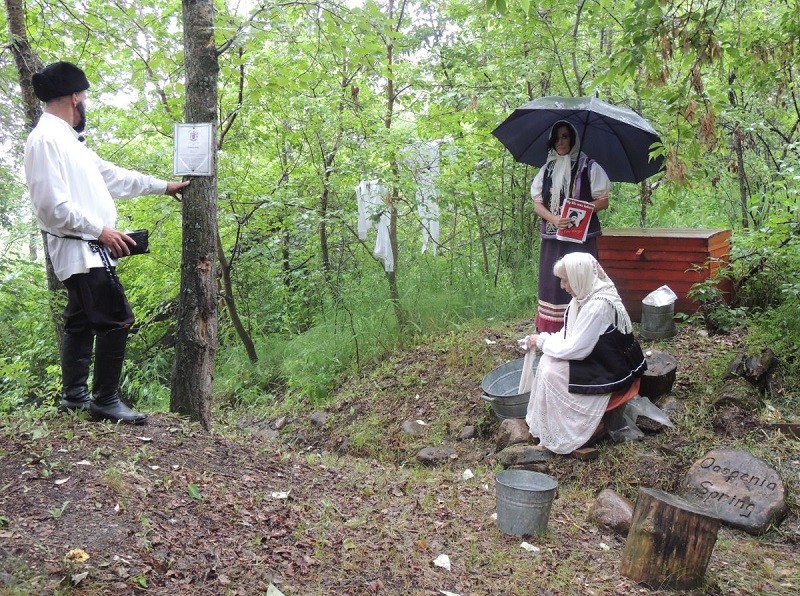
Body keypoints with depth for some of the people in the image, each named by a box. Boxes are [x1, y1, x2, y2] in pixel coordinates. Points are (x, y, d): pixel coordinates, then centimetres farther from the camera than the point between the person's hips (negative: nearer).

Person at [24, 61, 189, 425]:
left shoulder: (67, 139, 17)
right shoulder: (46, 139, -15)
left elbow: (111, 174, 23)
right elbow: (53, 206, -22)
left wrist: (163, 186, 28)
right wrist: (100, 230, -20)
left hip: (87, 250, 11)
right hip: (79, 250, -11)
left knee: (81, 322, 15)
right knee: (117, 320, -10)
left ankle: (74, 395, 24)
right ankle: (105, 401, -2)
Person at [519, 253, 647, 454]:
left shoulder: (598, 305, -29)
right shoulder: (586, 295, 0)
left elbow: (575, 349, -27)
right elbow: (570, 335, 8)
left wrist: (542, 341, -14)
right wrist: (543, 341, -6)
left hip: (611, 369, -9)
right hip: (597, 357, 9)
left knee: (552, 374, -17)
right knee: (547, 361, -2)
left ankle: (558, 437, -2)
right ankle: (546, 425, 8)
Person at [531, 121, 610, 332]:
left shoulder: (589, 168, 2)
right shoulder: (546, 170, 13)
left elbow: (603, 202, 1)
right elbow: (537, 203, 8)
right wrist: (554, 219, -12)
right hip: (552, 239, 3)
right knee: (552, 283, 2)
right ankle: (551, 329, 10)